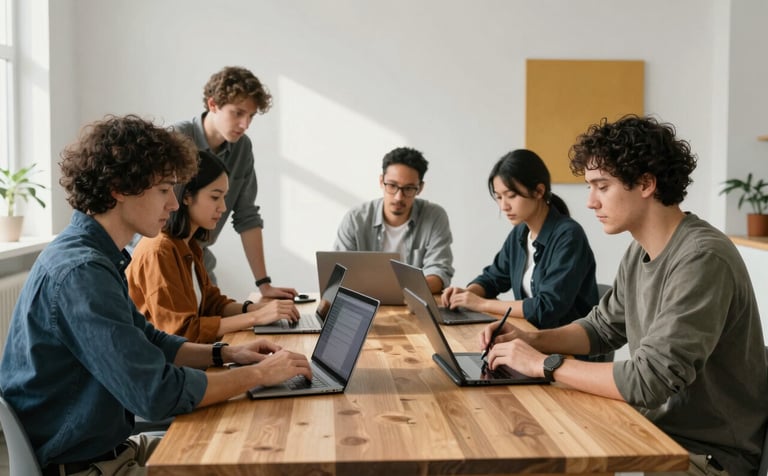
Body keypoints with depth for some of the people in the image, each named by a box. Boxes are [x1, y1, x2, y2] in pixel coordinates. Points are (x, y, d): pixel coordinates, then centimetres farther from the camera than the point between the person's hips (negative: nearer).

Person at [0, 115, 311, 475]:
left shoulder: (95, 257, 7)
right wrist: (259, 374, -16)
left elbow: (147, 343, 18)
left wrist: (226, 354, 4)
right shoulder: (80, 272, -25)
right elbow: (157, 393, -27)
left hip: (108, 447, 9)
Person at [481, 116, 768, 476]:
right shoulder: (640, 251, 4)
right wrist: (532, 341, 0)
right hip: (657, 429, 7)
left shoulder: (702, 260, -25)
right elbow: (602, 328, 17)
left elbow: (650, 379, -29)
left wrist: (545, 364, -20)